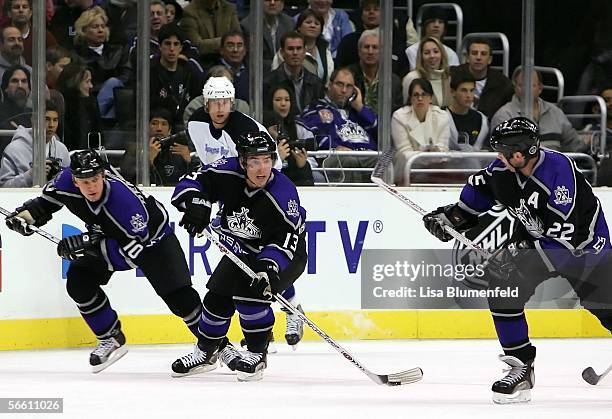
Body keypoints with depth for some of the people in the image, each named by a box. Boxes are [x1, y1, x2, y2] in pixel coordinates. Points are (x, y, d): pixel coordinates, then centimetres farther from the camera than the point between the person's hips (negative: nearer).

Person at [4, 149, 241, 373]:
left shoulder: (124, 198, -41)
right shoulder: (67, 181, -25)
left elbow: (134, 251, -38)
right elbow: (46, 202, 0)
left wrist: (88, 245, -42)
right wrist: (25, 215, -19)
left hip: (152, 236, -6)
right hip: (109, 236, 6)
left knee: (177, 295, -12)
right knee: (78, 281, -11)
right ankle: (111, 339, 5)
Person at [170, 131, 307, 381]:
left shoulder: (283, 193, -33)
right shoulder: (228, 173, -22)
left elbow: (286, 238, -36)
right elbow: (190, 183, -16)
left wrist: (269, 266, -52)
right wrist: (196, 203, -39)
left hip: (286, 256, -5)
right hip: (241, 250, 5)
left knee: (251, 294, -26)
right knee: (217, 296, 1)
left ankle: (257, 354, -7)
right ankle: (205, 351, 26)